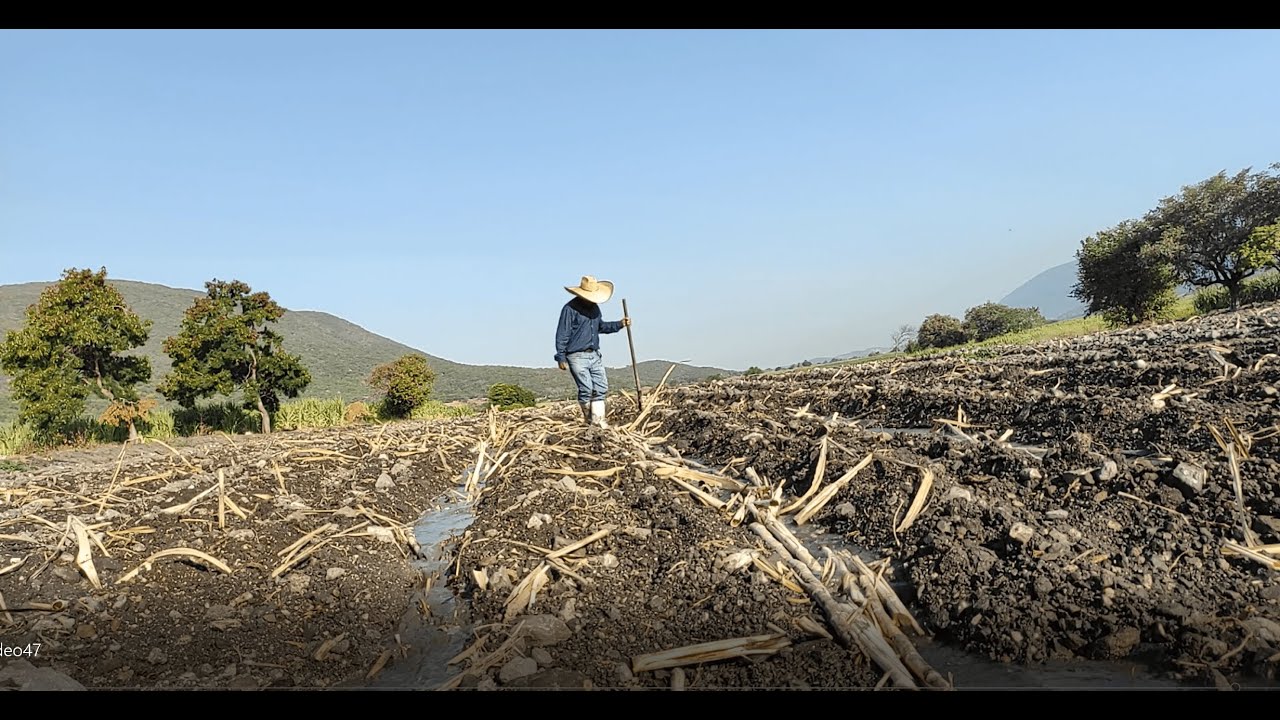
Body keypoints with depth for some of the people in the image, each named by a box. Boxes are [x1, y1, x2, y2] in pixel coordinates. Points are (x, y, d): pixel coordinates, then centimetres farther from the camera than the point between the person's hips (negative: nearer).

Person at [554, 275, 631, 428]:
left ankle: (597, 418, 5)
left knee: (601, 387, 1)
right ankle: (588, 417, 9)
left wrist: (620, 324, 15)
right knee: (586, 389, -9)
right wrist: (561, 358, -12)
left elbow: (600, 326, 27)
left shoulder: (594, 307, 12)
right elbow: (562, 335, -10)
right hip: (577, 356, -7)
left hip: (595, 355, 7)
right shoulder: (570, 308, -11)